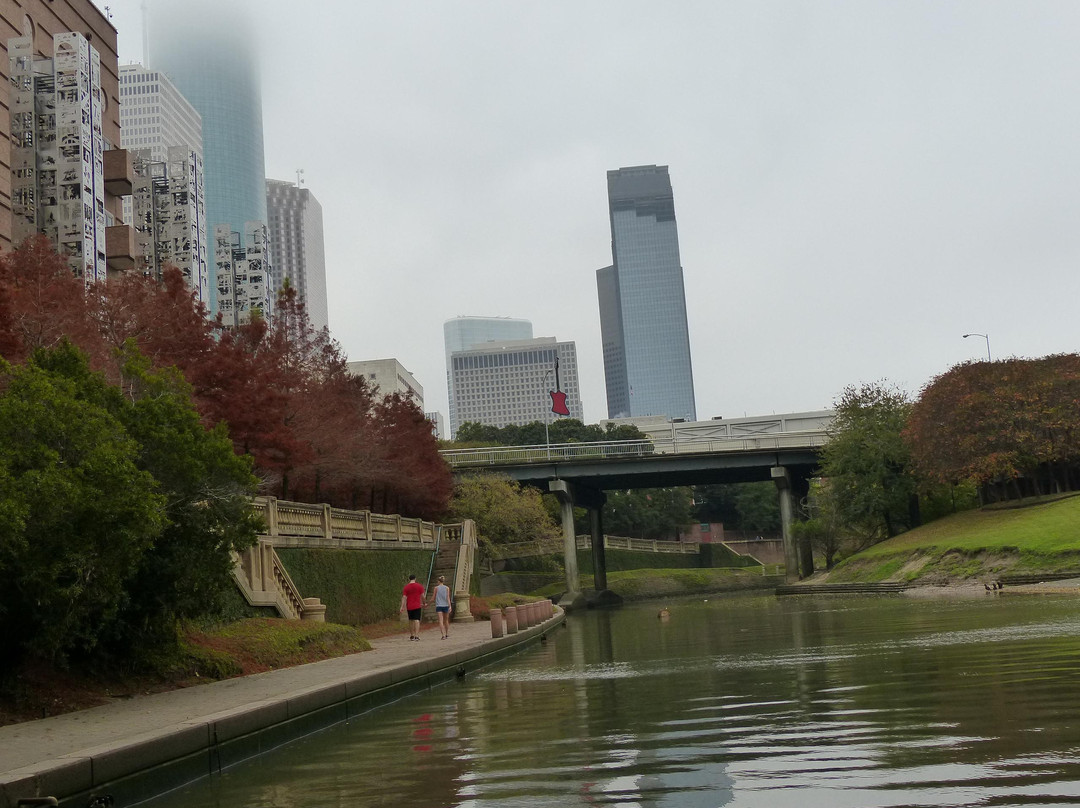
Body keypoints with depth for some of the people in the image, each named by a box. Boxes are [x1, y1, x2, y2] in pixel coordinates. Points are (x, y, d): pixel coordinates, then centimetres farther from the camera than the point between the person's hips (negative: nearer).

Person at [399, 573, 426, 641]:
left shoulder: (406, 587, 1)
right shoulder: (419, 586, -1)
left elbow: (404, 597, -5)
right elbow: (422, 596, 0)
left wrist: (402, 606, -7)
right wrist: (423, 603, 15)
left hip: (409, 607, 2)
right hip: (417, 606, -2)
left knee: (411, 620, 14)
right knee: (417, 620, -6)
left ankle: (412, 635, 20)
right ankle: (416, 635, -17)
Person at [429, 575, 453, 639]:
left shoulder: (436, 588, 0)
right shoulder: (447, 588, 2)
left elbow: (433, 598, 3)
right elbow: (448, 598, -6)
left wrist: (429, 602, 20)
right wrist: (450, 606, -9)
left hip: (438, 606, -2)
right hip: (445, 606, 2)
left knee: (441, 621, -7)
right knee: (446, 620, 18)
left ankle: (443, 635, -19)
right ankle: (447, 633, 28)